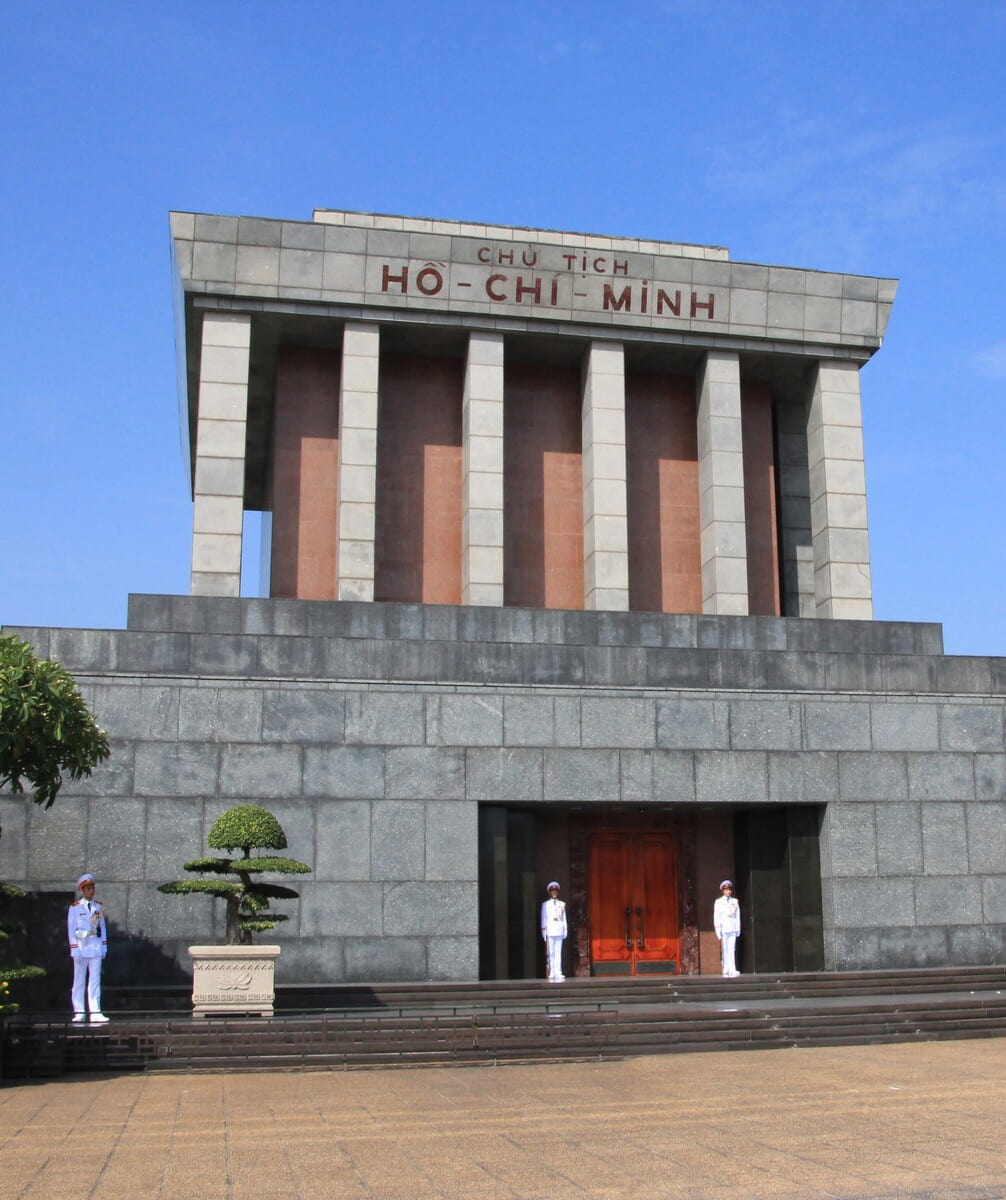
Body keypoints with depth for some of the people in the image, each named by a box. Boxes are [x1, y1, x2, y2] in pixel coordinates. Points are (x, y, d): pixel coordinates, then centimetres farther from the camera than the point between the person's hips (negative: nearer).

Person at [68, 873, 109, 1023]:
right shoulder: (75, 907, -2)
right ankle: (79, 1013, 10)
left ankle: (95, 1013, -3)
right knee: (79, 981, 4)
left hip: (96, 947, 3)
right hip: (81, 947, -3)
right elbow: (71, 929, -4)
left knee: (95, 981, -1)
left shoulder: (99, 906, 9)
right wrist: (74, 949, -9)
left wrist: (104, 945, 7)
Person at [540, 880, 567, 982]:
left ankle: (558, 974, -2)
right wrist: (544, 930, -1)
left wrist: (565, 930, 10)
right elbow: (543, 919, 6)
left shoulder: (562, 904, 15)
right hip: (550, 931, -2)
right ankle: (552, 975, -2)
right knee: (550, 953, -4)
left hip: (559, 931, 2)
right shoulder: (545, 904, 8)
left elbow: (564, 918, 16)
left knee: (558, 953, -1)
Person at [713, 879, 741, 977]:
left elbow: (738, 915, 13)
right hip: (724, 929, -2)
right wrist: (718, 931, -6)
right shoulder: (718, 902, 4)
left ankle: (732, 969, -9)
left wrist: (738, 928, 7)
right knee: (725, 950, -1)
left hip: (733, 929, 2)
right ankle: (726, 969, 5)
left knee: (732, 949, -5)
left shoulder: (735, 901, 11)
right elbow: (716, 917, 1)